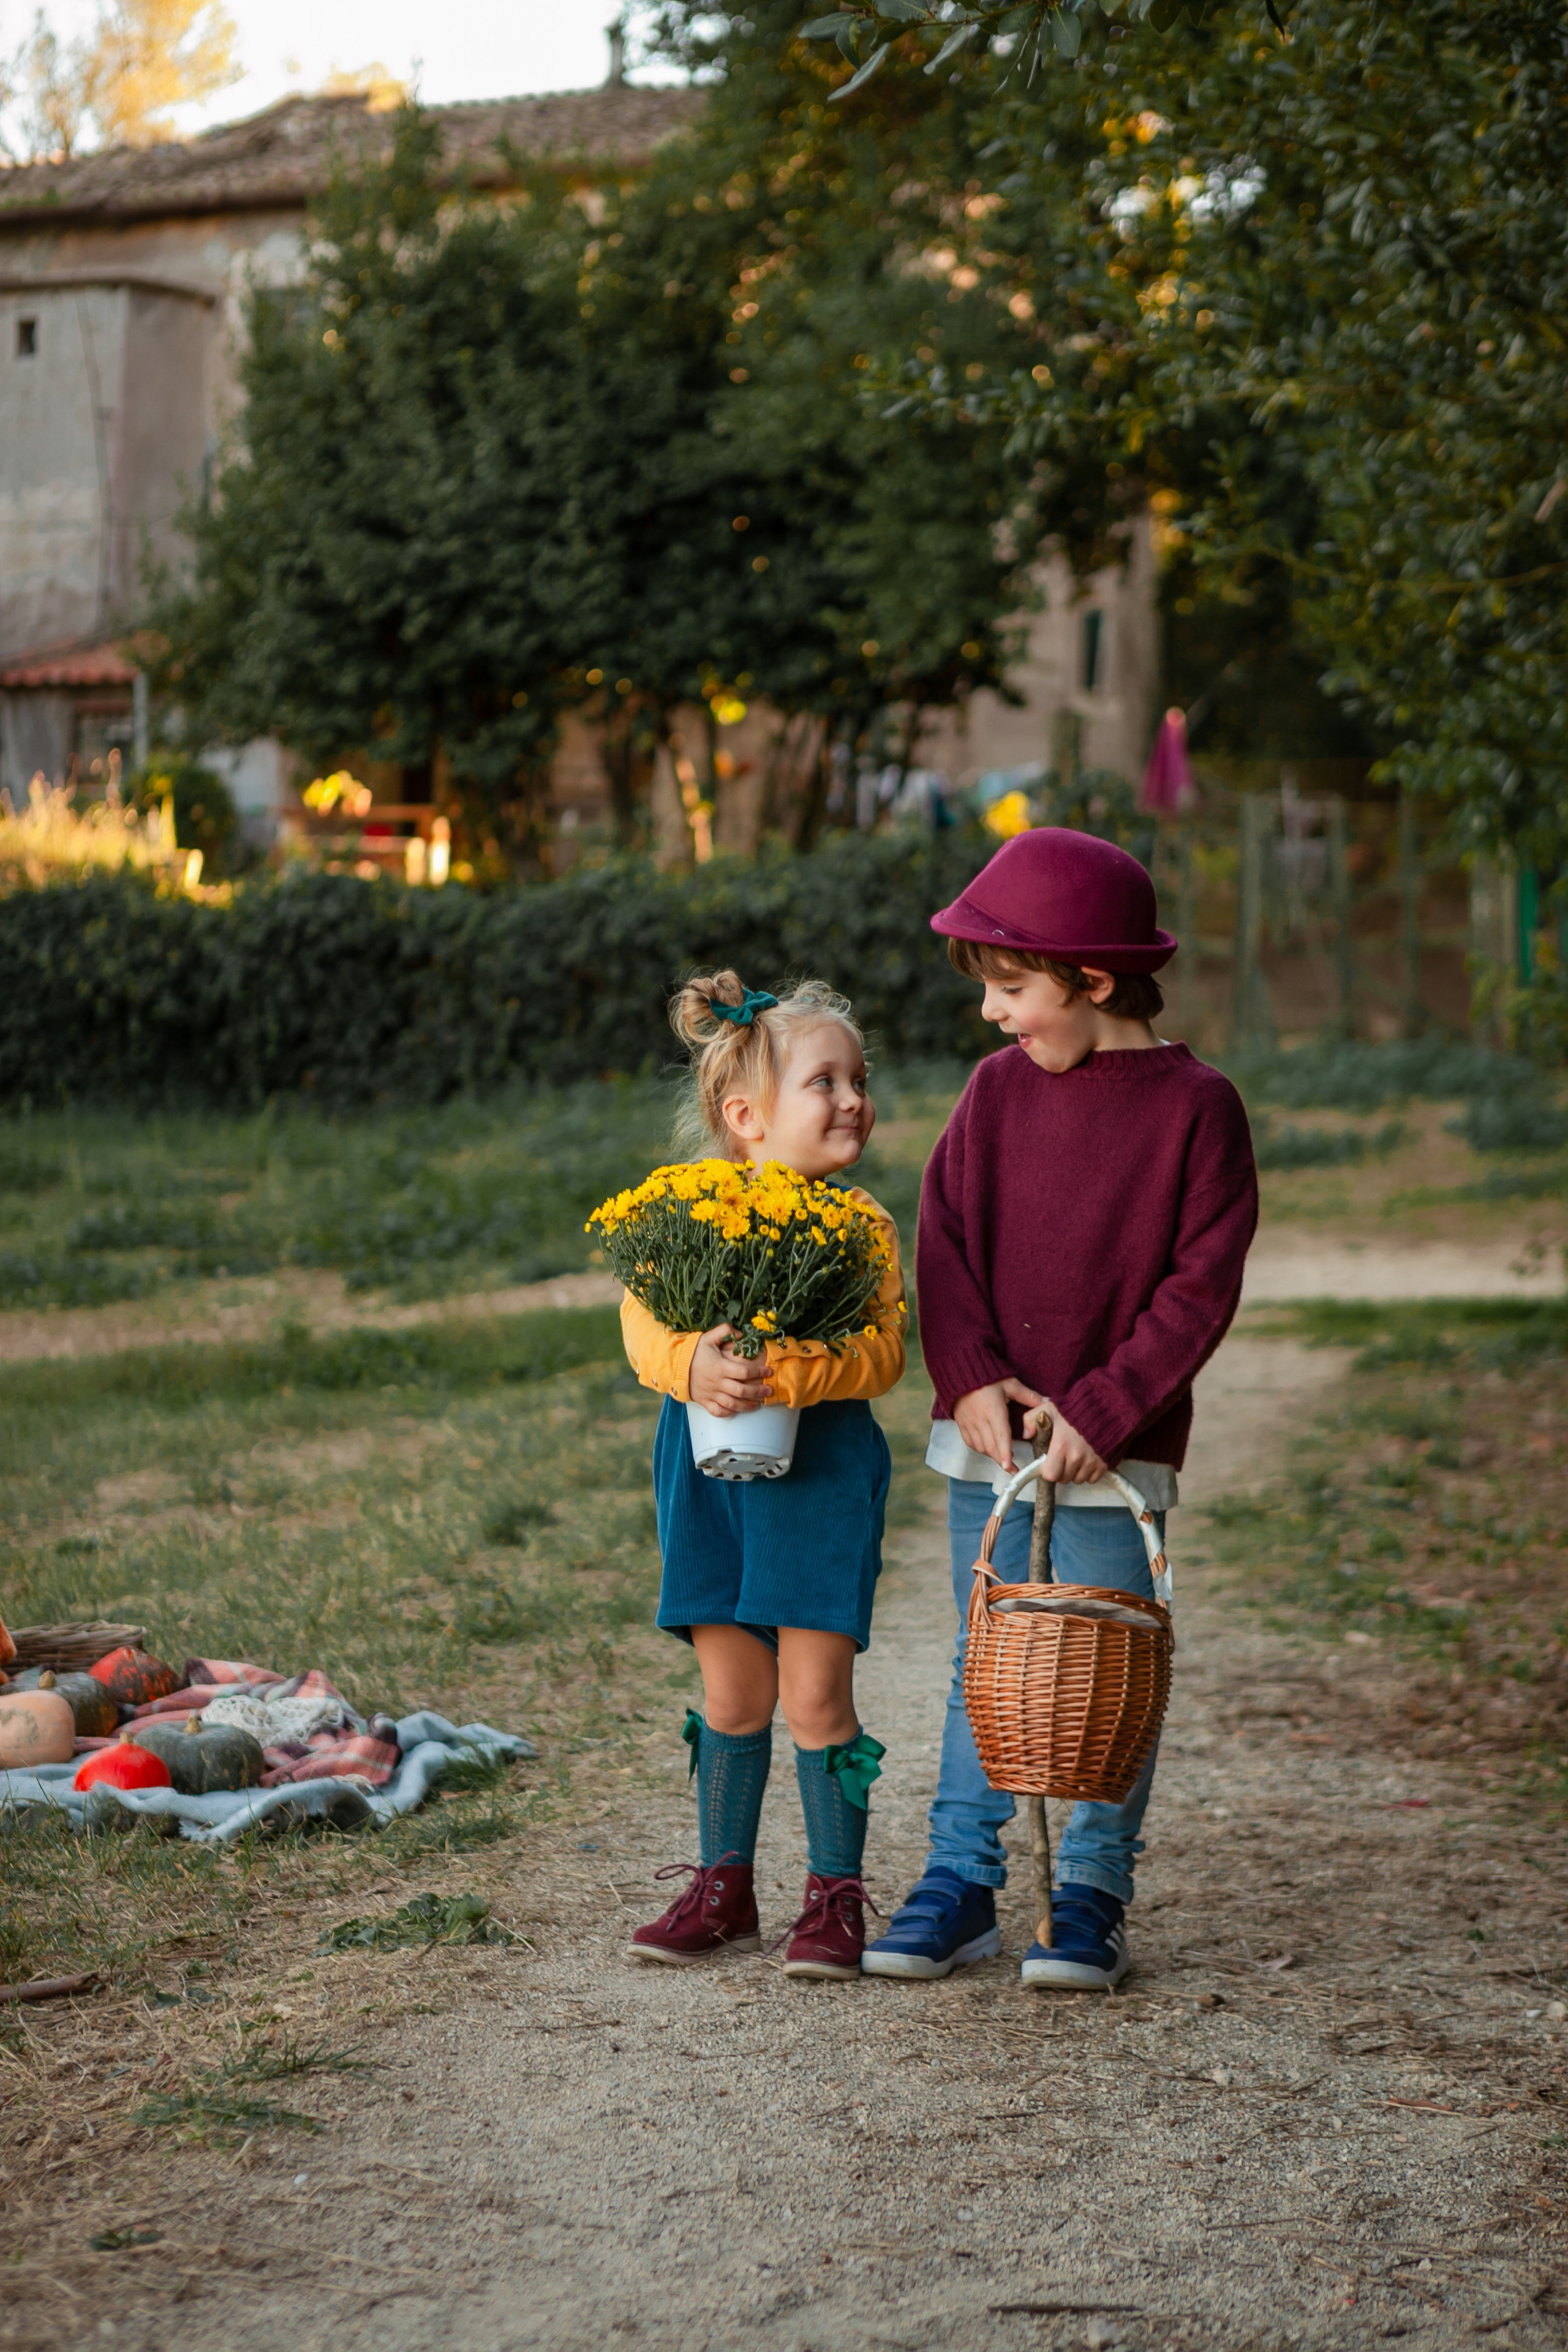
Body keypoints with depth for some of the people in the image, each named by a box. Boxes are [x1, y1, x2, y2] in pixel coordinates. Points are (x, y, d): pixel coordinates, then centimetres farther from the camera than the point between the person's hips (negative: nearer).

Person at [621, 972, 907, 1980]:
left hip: (821, 1467, -2)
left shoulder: (861, 1224, -4)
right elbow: (643, 1319, -6)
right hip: (708, 1468, 2)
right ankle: (724, 1890, 24)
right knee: (730, 1691, 11)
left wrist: (781, 1372, -28)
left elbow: (883, 1349, -13)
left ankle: (836, 1898, 11)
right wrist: (693, 1367, -26)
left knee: (815, 1694, -3)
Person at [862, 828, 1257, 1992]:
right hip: (989, 1435, 4)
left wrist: (1100, 1413, -14)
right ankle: (963, 1879, 17)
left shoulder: (1194, 1105, -8)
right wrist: (973, 1380, -9)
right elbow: (944, 1235, 5)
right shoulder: (998, 1088, 4)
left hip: (1116, 1451, -4)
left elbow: (1203, 1284, -9)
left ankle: (1093, 1896, 13)